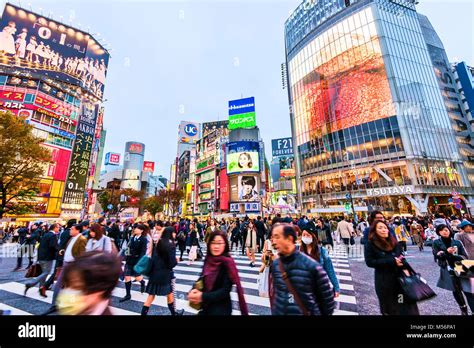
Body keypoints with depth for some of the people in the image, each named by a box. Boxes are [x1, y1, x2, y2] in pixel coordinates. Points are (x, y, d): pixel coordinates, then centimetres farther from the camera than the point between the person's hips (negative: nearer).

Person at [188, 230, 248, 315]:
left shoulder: (228, 263, -23)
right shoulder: (208, 260, -7)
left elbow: (225, 291, -22)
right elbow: (202, 279, 4)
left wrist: (203, 296, -25)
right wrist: (194, 291, -14)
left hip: (221, 309, -5)